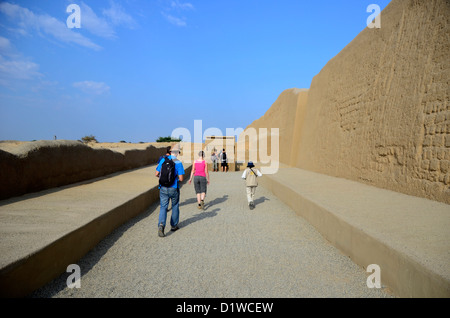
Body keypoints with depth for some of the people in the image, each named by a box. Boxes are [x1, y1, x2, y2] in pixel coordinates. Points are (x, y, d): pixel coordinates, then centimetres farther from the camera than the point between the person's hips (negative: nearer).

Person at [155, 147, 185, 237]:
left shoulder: (163, 160, 1)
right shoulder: (178, 163, -10)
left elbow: (157, 174, 4)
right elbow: (181, 179, -14)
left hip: (163, 188, 2)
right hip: (174, 188, -2)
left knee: (163, 207, 3)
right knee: (175, 207, 17)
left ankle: (161, 225, -19)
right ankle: (174, 225, 28)